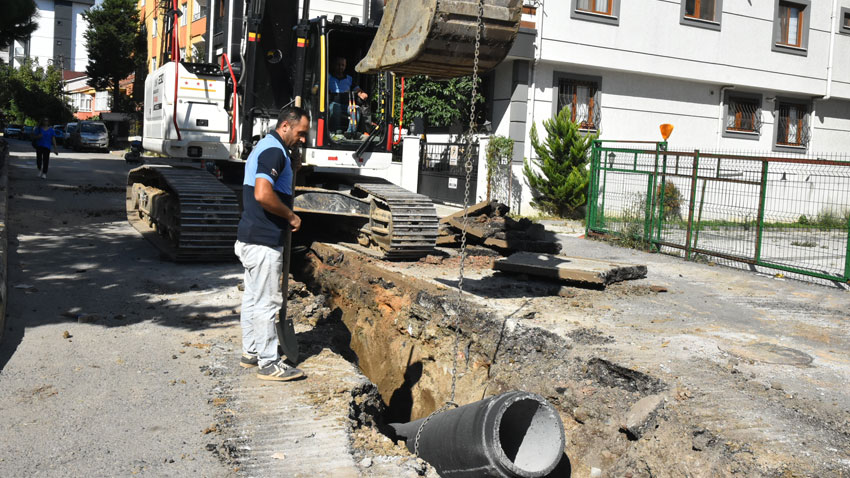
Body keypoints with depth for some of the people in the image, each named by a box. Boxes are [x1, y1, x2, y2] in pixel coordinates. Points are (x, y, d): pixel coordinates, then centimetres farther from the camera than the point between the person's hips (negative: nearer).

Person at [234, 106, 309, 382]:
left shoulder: (265, 147, 17)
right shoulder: (274, 151, -17)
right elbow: (263, 194, -29)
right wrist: (291, 216, -17)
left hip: (250, 237, 11)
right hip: (263, 241, -11)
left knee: (253, 297, 17)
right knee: (266, 301, -5)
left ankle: (250, 352, 27)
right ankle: (268, 363, 1)